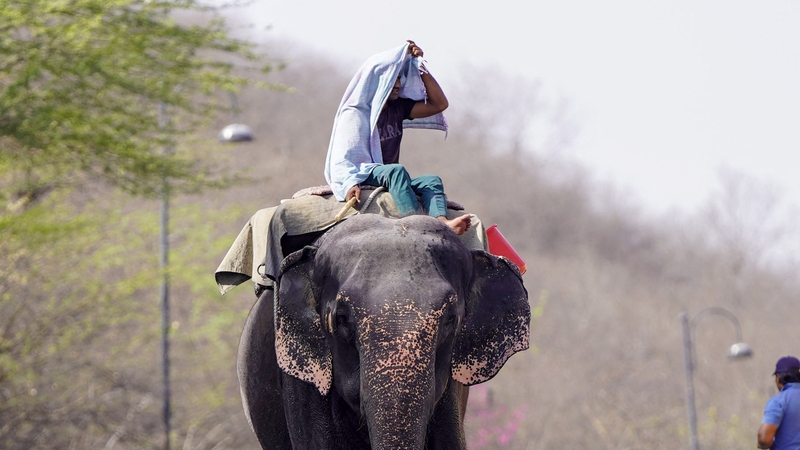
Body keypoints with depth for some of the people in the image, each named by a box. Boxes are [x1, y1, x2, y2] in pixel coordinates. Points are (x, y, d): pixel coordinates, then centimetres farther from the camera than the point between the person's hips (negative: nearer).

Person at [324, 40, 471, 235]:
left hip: (390, 181, 7)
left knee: (432, 181, -20)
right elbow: (342, 158, -15)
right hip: (362, 178, -7)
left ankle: (443, 223, -52)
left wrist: (419, 67, 7)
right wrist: (349, 184, -35)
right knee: (396, 171, -35)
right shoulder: (354, 114, -6)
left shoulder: (398, 108, 14)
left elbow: (439, 104, 12)